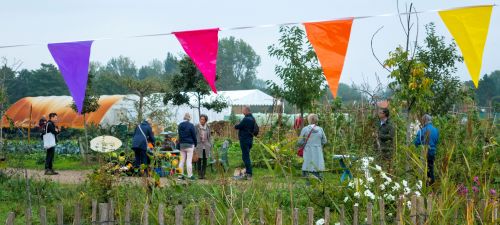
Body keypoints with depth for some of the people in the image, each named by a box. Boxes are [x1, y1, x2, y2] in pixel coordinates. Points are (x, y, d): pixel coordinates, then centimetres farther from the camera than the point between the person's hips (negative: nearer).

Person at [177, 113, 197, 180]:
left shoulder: (180, 125, 8)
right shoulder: (191, 125, -10)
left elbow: (179, 135, 13)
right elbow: (194, 136, -6)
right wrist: (195, 144, 5)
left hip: (182, 144, 5)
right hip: (189, 144, -5)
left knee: (182, 160, 9)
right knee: (189, 161, -4)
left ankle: (181, 175, 9)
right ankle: (190, 175, -2)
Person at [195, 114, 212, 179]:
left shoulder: (208, 127, 6)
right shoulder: (196, 127, -3)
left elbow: (209, 137, 11)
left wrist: (210, 146, 6)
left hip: (206, 146, 3)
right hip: (199, 145, -3)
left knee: (205, 160, 3)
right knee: (199, 160, -4)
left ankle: (203, 174, 8)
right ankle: (199, 174, 1)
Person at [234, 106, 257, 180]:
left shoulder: (246, 119, -19)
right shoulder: (252, 118, 13)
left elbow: (238, 126, -17)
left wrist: (235, 126, 8)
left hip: (244, 140, -10)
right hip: (250, 139, 10)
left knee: (245, 157, -8)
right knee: (246, 156, 16)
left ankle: (249, 174, -10)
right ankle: (247, 173, 19)